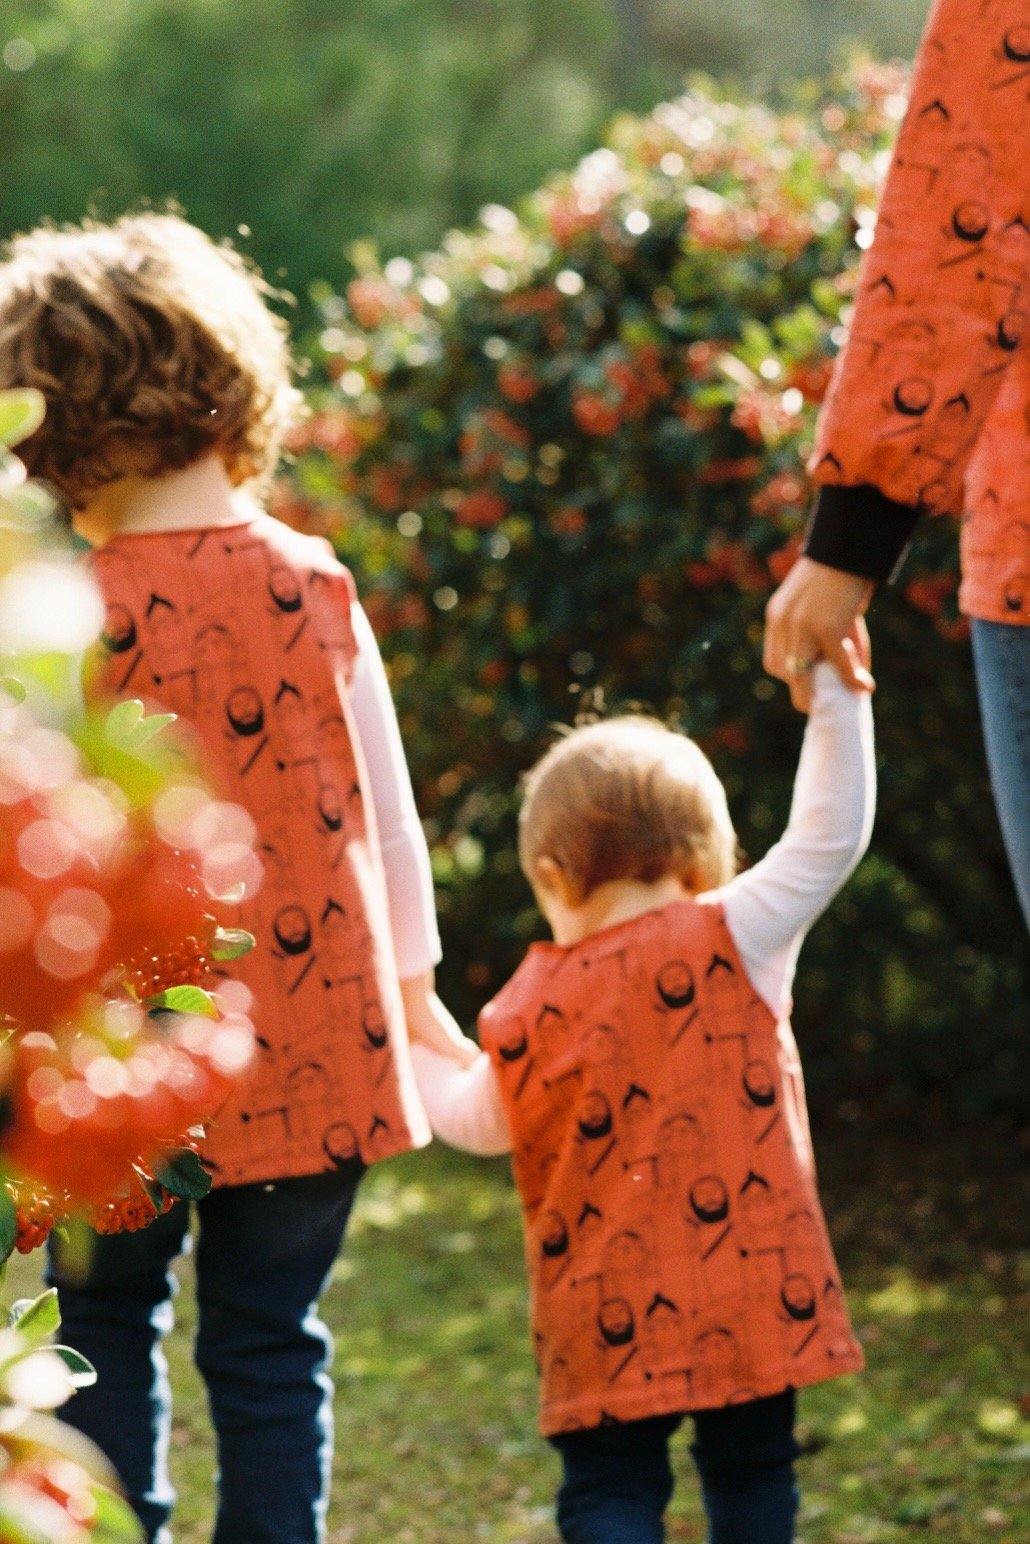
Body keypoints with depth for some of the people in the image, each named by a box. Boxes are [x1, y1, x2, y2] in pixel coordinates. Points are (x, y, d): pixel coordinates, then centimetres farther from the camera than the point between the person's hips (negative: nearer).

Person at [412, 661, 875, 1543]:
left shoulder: (534, 1007, 1)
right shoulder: (732, 941, -6)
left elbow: (481, 1123, 18)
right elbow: (831, 834, -7)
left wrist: (423, 1060, 37)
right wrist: (835, 691, -4)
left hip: (606, 1321, 0)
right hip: (754, 1294, 0)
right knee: (750, 1473, 14)